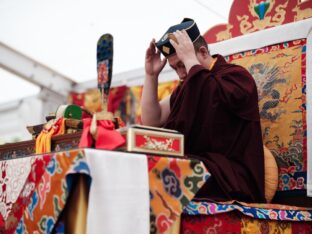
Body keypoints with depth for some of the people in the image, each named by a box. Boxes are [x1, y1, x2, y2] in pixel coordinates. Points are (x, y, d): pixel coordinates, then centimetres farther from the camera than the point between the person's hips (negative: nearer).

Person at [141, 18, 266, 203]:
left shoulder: (237, 75, -2)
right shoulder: (188, 86, 17)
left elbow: (213, 96, -25)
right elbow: (151, 121, 10)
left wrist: (190, 60, -13)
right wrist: (151, 75, 3)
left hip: (230, 177, -6)